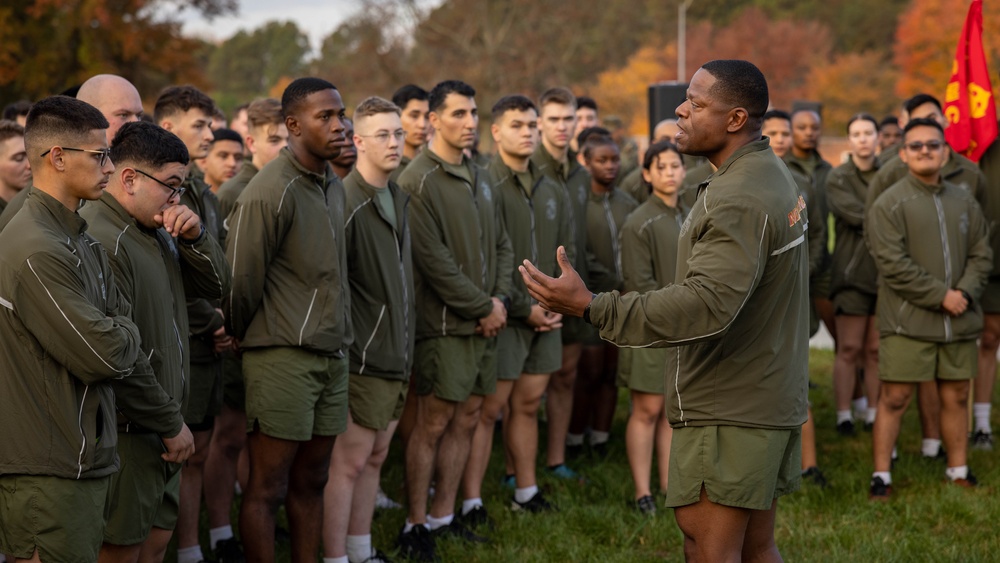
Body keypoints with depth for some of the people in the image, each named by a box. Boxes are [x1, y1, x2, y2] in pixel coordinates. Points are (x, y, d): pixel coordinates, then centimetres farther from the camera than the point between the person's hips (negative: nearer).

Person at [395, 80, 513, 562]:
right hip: (445, 325, -8)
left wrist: (500, 298, 0)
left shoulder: (478, 178, 14)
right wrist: (483, 307, -13)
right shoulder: (419, 180, -12)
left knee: (465, 421, 11)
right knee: (433, 425, -3)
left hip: (485, 323, 8)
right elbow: (433, 259, -18)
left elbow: (500, 245, 17)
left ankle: (443, 516, 22)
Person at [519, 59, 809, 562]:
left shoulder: (738, 200, -21)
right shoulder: (773, 174, 13)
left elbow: (707, 303, -33)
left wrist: (591, 307, -36)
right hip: (770, 402, 10)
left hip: (727, 413, -10)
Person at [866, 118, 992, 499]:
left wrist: (965, 291, -7)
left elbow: (981, 254, 12)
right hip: (907, 322, -5)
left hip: (959, 322, 5)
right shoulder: (889, 204, -5)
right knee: (894, 399, -4)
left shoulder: (964, 202, 12)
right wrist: (941, 295, -14)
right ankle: (881, 475, 4)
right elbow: (893, 264, -13)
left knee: (956, 397, 10)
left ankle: (958, 471, 22)